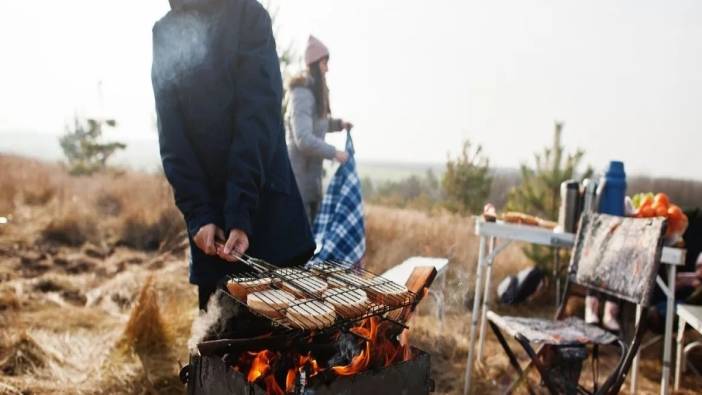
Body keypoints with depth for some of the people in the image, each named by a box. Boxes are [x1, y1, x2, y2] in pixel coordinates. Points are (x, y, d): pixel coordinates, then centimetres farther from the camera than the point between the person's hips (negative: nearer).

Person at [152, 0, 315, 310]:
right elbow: (171, 136, 2)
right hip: (210, 208, 3)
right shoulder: (164, 33, 9)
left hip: (265, 200, -3)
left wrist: (241, 214, -20)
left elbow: (259, 115, -12)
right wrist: (197, 213, -10)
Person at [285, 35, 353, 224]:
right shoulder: (302, 94, -20)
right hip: (299, 172, -10)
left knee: (313, 223, 15)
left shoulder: (315, 92, 10)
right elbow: (304, 139, -27)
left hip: (312, 172, 10)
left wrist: (338, 124, 14)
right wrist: (334, 153, -20)